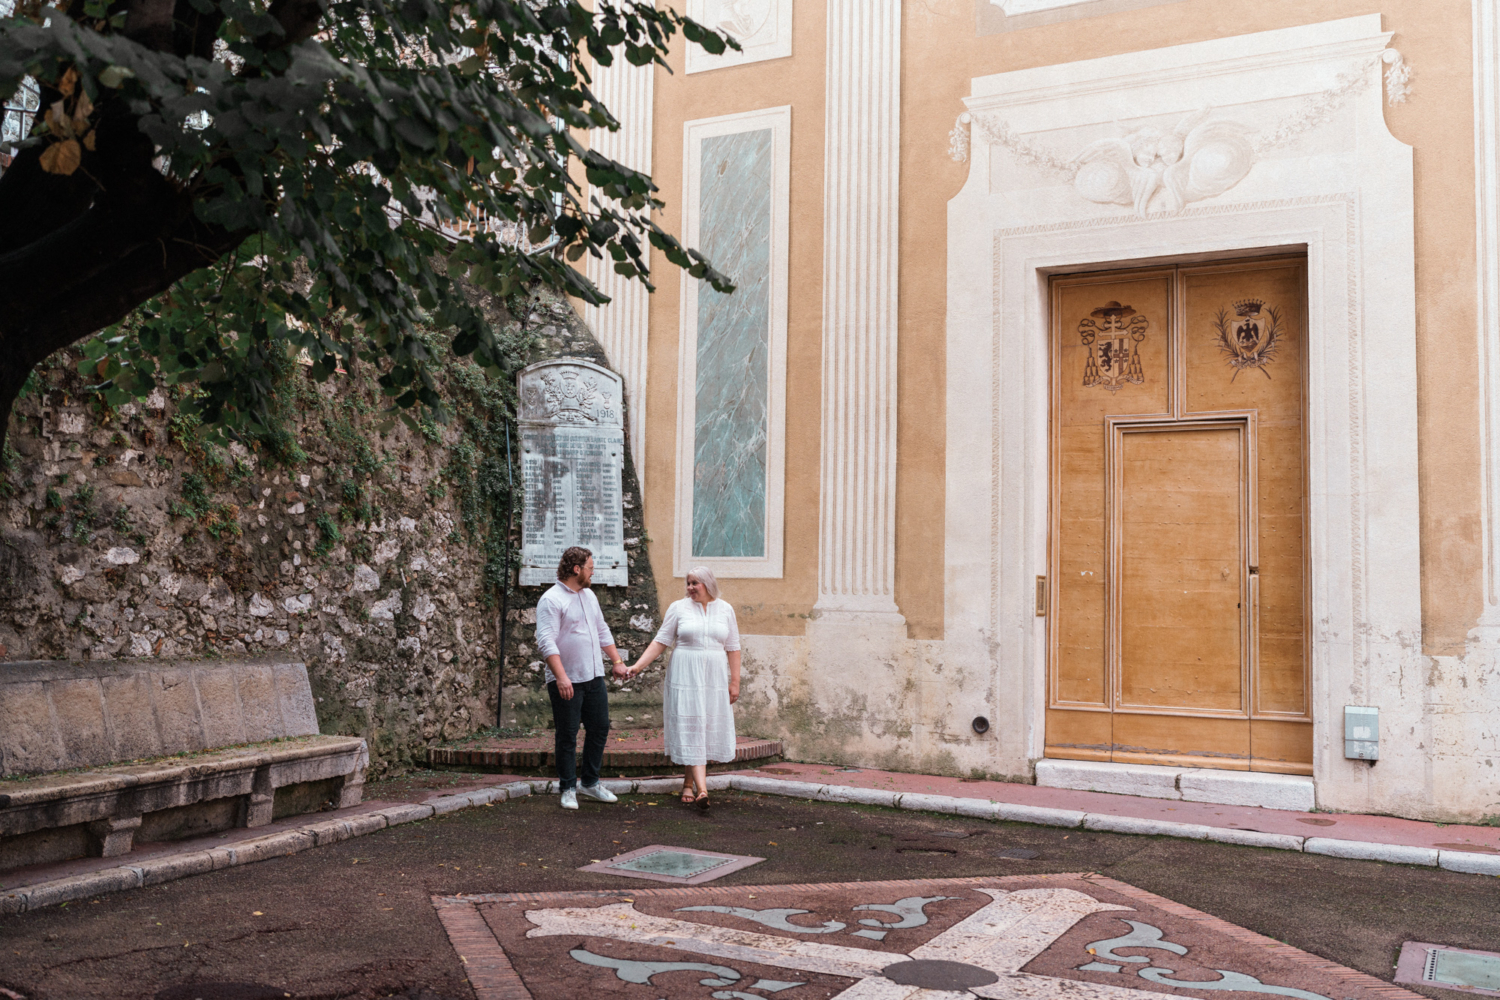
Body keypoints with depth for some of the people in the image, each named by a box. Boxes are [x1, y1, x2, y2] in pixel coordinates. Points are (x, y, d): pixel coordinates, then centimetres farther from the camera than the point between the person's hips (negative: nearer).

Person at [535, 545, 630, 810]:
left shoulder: (589, 596, 14)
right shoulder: (551, 600, -12)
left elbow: (602, 632, 23)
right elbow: (546, 641, -20)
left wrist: (617, 661, 17)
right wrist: (561, 677, -27)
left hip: (593, 677, 8)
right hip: (566, 682, -7)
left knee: (600, 728, 10)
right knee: (567, 736, 1)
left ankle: (590, 783, 23)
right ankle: (568, 789, 12)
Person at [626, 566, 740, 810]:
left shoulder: (725, 609, 7)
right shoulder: (678, 608, 2)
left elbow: (732, 648, 8)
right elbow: (661, 641, 2)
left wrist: (734, 681, 4)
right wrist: (638, 666, -7)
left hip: (714, 679, 2)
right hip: (685, 677, -2)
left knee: (708, 729, 2)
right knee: (690, 730, -8)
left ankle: (688, 784, 15)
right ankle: (702, 789, -15)